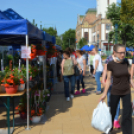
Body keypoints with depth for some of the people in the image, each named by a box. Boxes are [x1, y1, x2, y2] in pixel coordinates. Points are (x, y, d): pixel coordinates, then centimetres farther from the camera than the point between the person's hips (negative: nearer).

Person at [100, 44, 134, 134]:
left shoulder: (126, 62, -4)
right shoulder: (111, 64, -13)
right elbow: (108, 80, -6)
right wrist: (104, 94, -6)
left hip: (127, 92, 2)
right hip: (115, 93, -2)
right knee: (112, 113, 14)